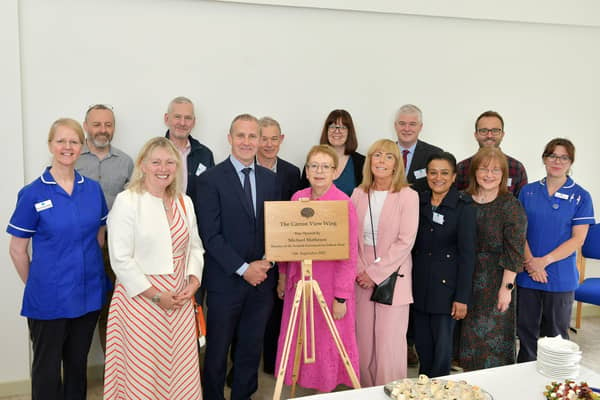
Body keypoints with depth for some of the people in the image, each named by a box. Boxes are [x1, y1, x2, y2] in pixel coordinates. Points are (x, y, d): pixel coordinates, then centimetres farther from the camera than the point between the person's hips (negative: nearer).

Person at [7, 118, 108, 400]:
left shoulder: (93, 189, 1)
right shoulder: (32, 194, -9)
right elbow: (17, 250, -3)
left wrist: (87, 268, 10)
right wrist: (35, 285, 3)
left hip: (88, 294, 3)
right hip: (48, 299, -3)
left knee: (78, 363, 18)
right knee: (47, 368, 13)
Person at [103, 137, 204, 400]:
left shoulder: (184, 202, 8)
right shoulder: (127, 201, -9)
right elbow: (121, 259, -13)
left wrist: (194, 281, -3)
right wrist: (155, 295, -13)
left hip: (180, 299, 5)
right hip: (141, 298, -5)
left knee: (180, 367, 9)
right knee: (143, 368, 4)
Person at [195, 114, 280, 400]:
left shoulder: (269, 179, 8)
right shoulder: (210, 180, -7)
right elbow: (210, 235, -11)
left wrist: (267, 261, -5)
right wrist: (243, 268, -14)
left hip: (261, 278, 4)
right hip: (225, 280, -4)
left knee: (251, 348, 14)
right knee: (217, 351, 9)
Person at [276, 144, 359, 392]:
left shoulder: (344, 204, -14)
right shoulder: (297, 198, 3)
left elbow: (349, 254, -14)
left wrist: (341, 297, -15)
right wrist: (283, 275, 10)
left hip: (330, 283, -5)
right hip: (299, 281, 5)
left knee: (328, 340, 8)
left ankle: (329, 384, 31)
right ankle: (303, 381, 38)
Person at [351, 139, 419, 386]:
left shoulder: (408, 196, -6)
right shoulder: (359, 194, 5)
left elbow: (405, 241, -10)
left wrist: (375, 273, -11)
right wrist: (360, 271, -5)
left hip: (392, 276, -3)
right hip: (362, 278, 3)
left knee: (389, 342, 0)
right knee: (364, 339, 9)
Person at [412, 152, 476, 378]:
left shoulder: (464, 206, -9)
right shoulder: (419, 202, 4)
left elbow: (467, 253, -10)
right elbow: (411, 244, 9)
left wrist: (462, 297, -12)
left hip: (446, 285, -4)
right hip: (419, 284, 4)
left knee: (442, 346, 5)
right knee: (422, 344, 13)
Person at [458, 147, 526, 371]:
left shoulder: (510, 206, -8)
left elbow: (514, 251, -11)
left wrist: (507, 287, -15)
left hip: (495, 281, -4)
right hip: (466, 280, 4)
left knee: (492, 339, 3)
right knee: (470, 336, 14)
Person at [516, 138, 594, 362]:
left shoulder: (580, 197, -1)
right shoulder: (528, 192, 5)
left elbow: (578, 239, -6)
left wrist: (544, 261, -15)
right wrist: (531, 263, -11)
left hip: (561, 278, -2)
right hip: (527, 275, 2)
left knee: (556, 334, 8)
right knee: (526, 330, 11)